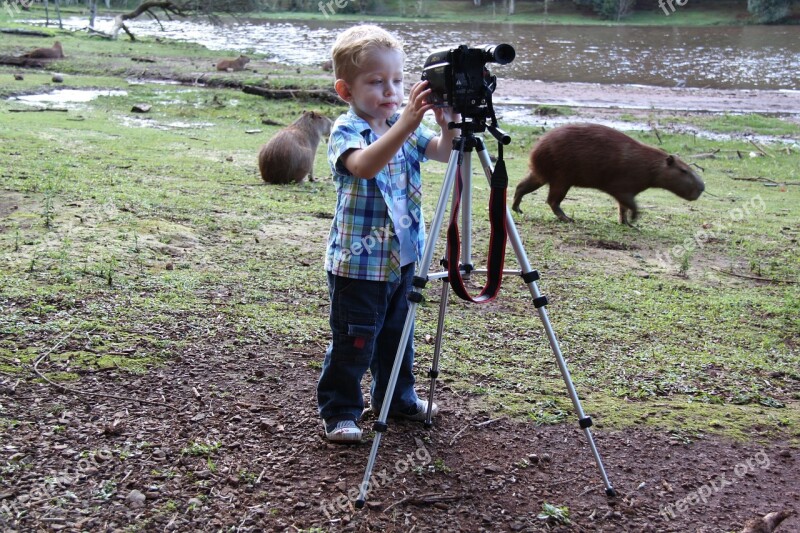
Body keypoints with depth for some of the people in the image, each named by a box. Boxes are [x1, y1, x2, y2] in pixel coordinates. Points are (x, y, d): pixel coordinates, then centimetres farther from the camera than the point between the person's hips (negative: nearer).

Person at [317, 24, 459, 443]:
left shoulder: (407, 127, 4)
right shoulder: (345, 131, -15)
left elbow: (444, 152, -10)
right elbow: (363, 165, -37)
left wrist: (449, 124, -31)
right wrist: (405, 124, -48)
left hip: (403, 255, 7)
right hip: (358, 262, -6)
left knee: (397, 334, 21)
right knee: (352, 342, 1)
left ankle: (396, 397, 38)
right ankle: (339, 411, 17)